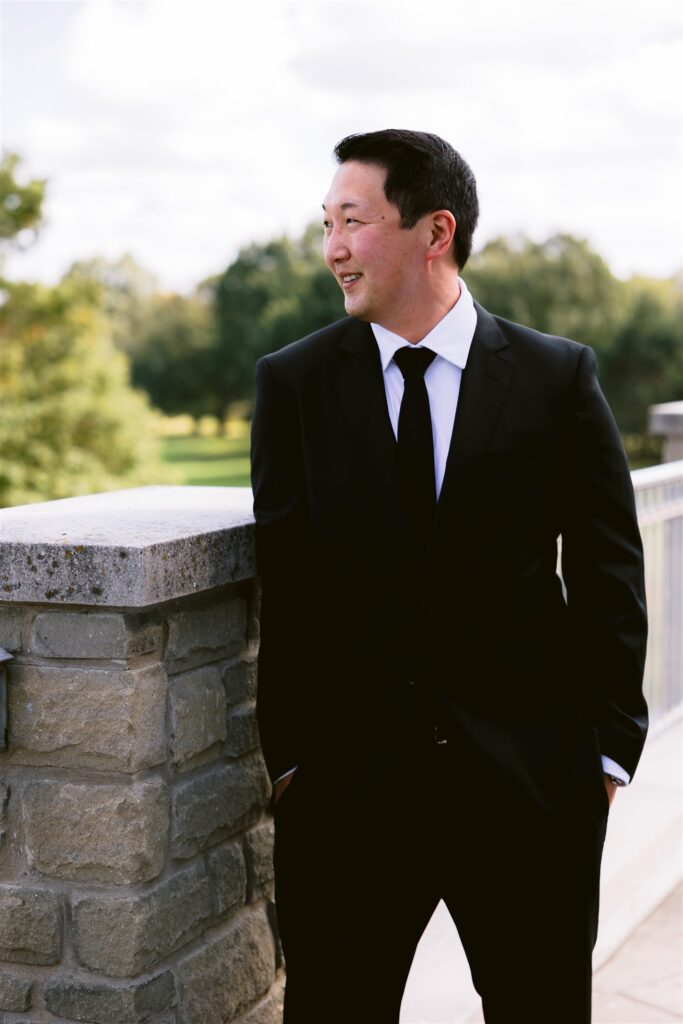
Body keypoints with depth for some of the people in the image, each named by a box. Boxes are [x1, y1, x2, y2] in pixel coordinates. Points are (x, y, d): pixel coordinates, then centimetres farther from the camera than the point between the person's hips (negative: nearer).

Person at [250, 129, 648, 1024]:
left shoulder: (559, 377, -1)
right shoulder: (293, 382, 2)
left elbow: (608, 572, 2)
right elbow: (282, 580, 1)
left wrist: (610, 744, -1)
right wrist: (286, 751, -2)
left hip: (530, 781, 0)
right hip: (347, 780, 1)